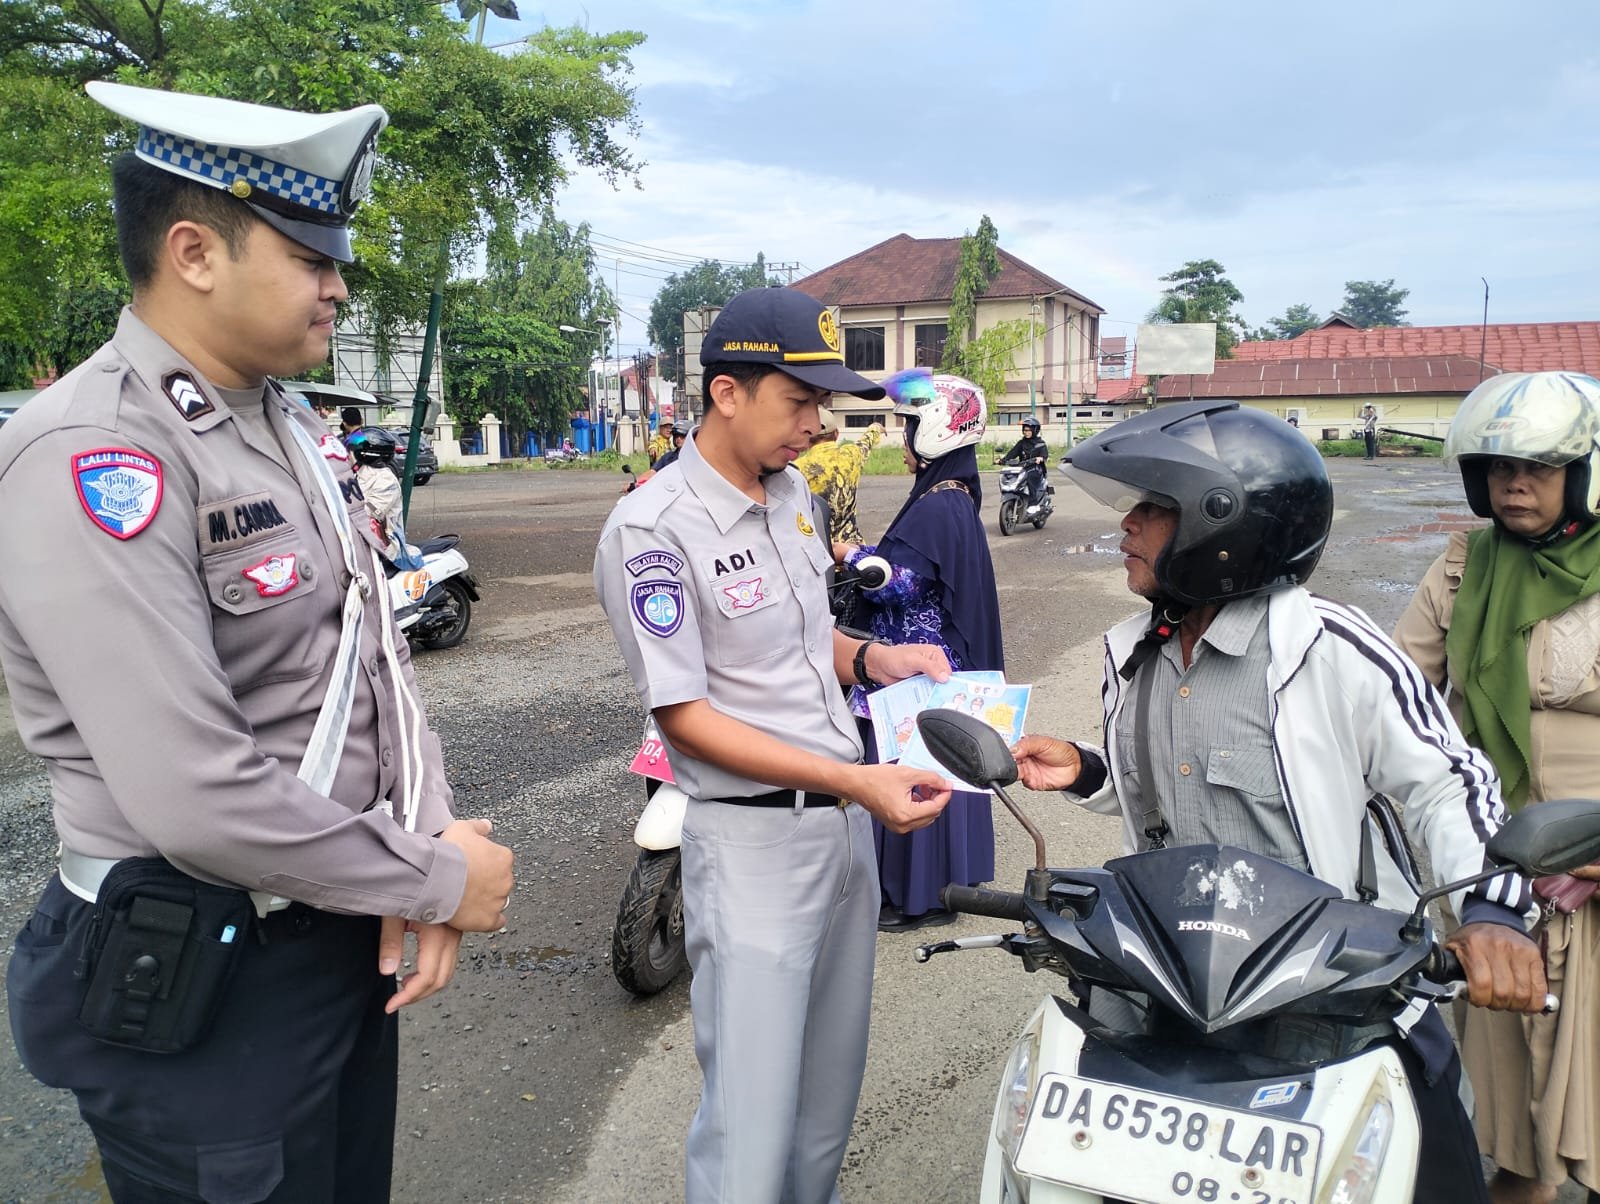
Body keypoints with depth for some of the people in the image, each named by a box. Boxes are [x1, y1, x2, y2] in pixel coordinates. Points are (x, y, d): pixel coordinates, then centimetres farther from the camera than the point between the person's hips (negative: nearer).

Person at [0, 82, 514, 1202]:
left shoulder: (299, 431, 7)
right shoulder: (92, 456, -22)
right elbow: (197, 801, -28)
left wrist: (433, 832, -7)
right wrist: (442, 882, -17)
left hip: (348, 932, 8)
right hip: (208, 986, -8)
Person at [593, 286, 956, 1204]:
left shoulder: (792, 489, 6)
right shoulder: (651, 530, -18)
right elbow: (684, 714, -18)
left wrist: (870, 657, -1)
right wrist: (853, 779, -24)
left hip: (847, 820, 8)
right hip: (754, 840, -7)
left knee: (833, 1079, 22)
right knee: (752, 1120, 1)